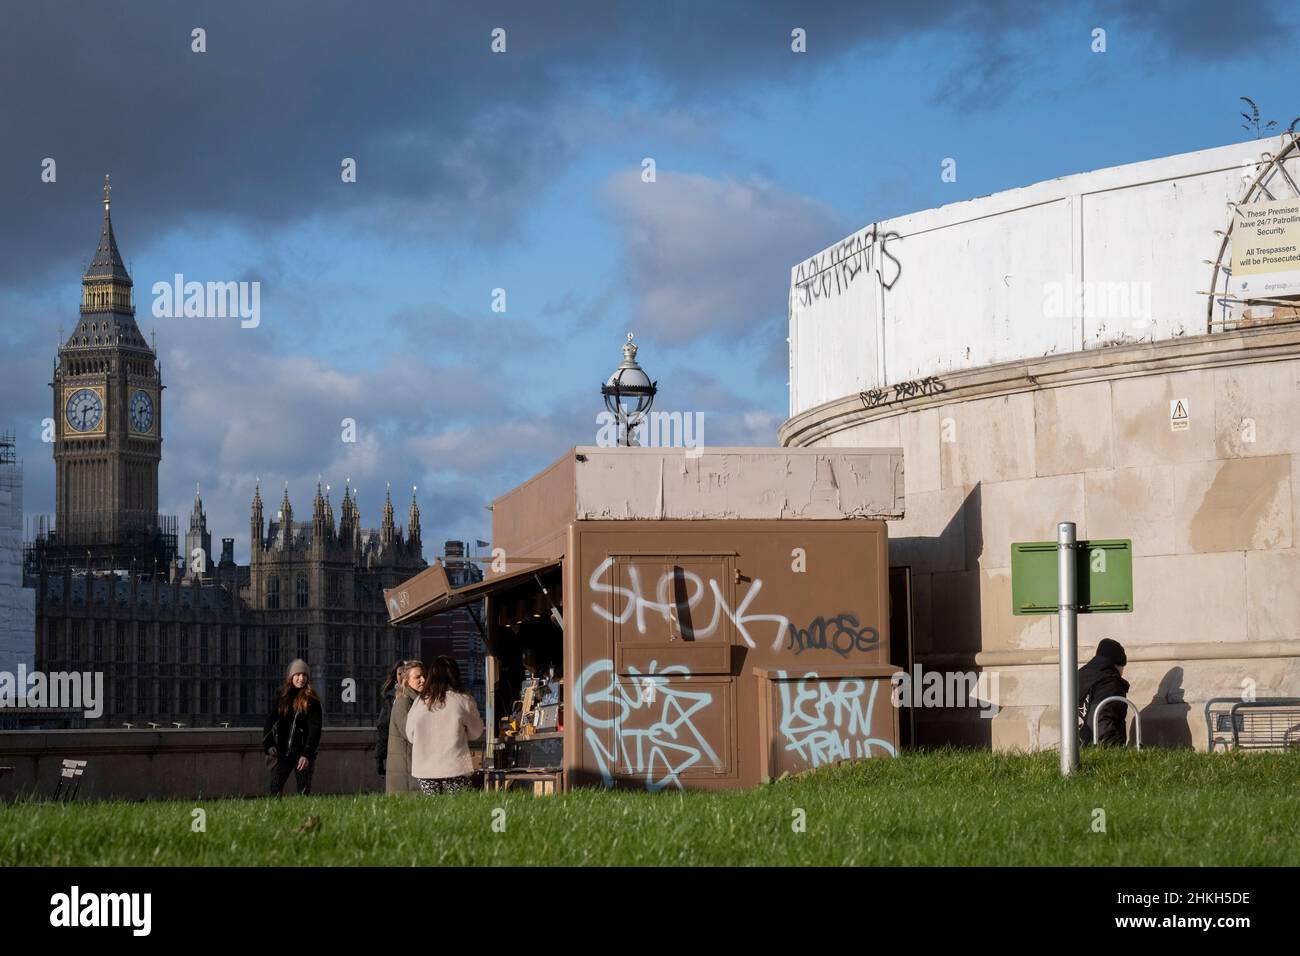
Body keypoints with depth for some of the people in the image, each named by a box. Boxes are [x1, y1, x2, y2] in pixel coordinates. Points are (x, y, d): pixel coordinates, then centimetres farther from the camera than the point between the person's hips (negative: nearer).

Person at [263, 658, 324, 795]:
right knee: (275, 790, -6)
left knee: (303, 792, -1)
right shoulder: (280, 696, 6)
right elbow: (270, 721, 6)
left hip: (302, 753, -2)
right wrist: (268, 745, -8)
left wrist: (307, 754, -17)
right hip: (283, 752, 2)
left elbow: (315, 729, -7)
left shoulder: (311, 700, -3)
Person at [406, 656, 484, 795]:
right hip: (455, 767, -3)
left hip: (424, 770, 3)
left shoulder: (419, 702, 1)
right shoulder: (464, 701, -5)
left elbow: (410, 735, 10)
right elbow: (475, 732, 6)